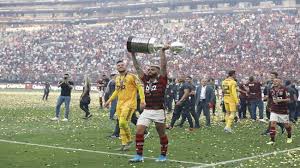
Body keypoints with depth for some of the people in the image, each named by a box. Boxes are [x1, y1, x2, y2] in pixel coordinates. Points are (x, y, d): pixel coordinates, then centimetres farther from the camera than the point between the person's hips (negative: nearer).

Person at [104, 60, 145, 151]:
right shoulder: (117, 78, 14)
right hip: (120, 104, 7)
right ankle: (124, 144, 15)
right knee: (121, 124, 7)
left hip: (129, 103, -7)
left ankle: (129, 140, 4)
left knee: (123, 122, -17)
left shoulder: (132, 76, -8)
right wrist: (109, 101, 25)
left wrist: (142, 100, -20)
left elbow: (140, 87, -11)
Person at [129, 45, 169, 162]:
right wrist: (133, 54, 11)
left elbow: (163, 66, -11)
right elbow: (137, 68, 13)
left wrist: (162, 52, -15)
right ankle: (139, 156, -4)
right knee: (139, 131, -9)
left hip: (158, 111, -4)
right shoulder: (146, 80, 10)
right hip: (146, 111, 4)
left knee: (162, 134, 8)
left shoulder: (161, 81, -2)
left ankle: (163, 155, 21)